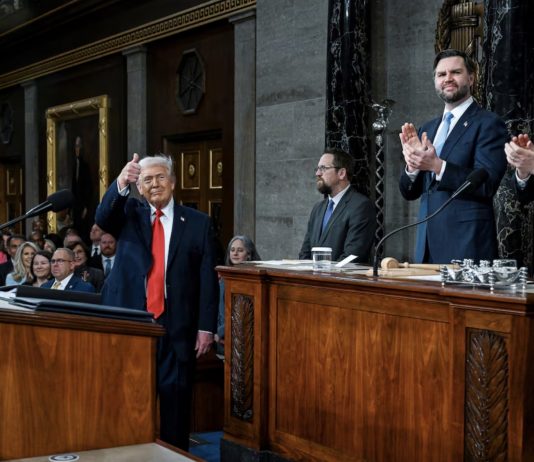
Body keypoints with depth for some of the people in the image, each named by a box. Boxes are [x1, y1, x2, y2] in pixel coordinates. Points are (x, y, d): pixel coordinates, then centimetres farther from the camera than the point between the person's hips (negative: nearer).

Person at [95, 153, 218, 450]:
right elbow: (103, 218, -14)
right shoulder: (129, 213, 9)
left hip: (175, 328, -1)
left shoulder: (198, 223, 5)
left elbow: (208, 278, 3)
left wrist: (206, 327, -3)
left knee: (174, 399, 2)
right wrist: (121, 184, -32)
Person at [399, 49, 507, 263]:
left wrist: (437, 166, -25)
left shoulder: (488, 123, -4)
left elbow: (486, 185, -15)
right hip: (428, 243, 6)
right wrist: (412, 165, -8)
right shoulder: (428, 128, 16)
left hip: (467, 243, -6)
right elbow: (409, 193, 13)